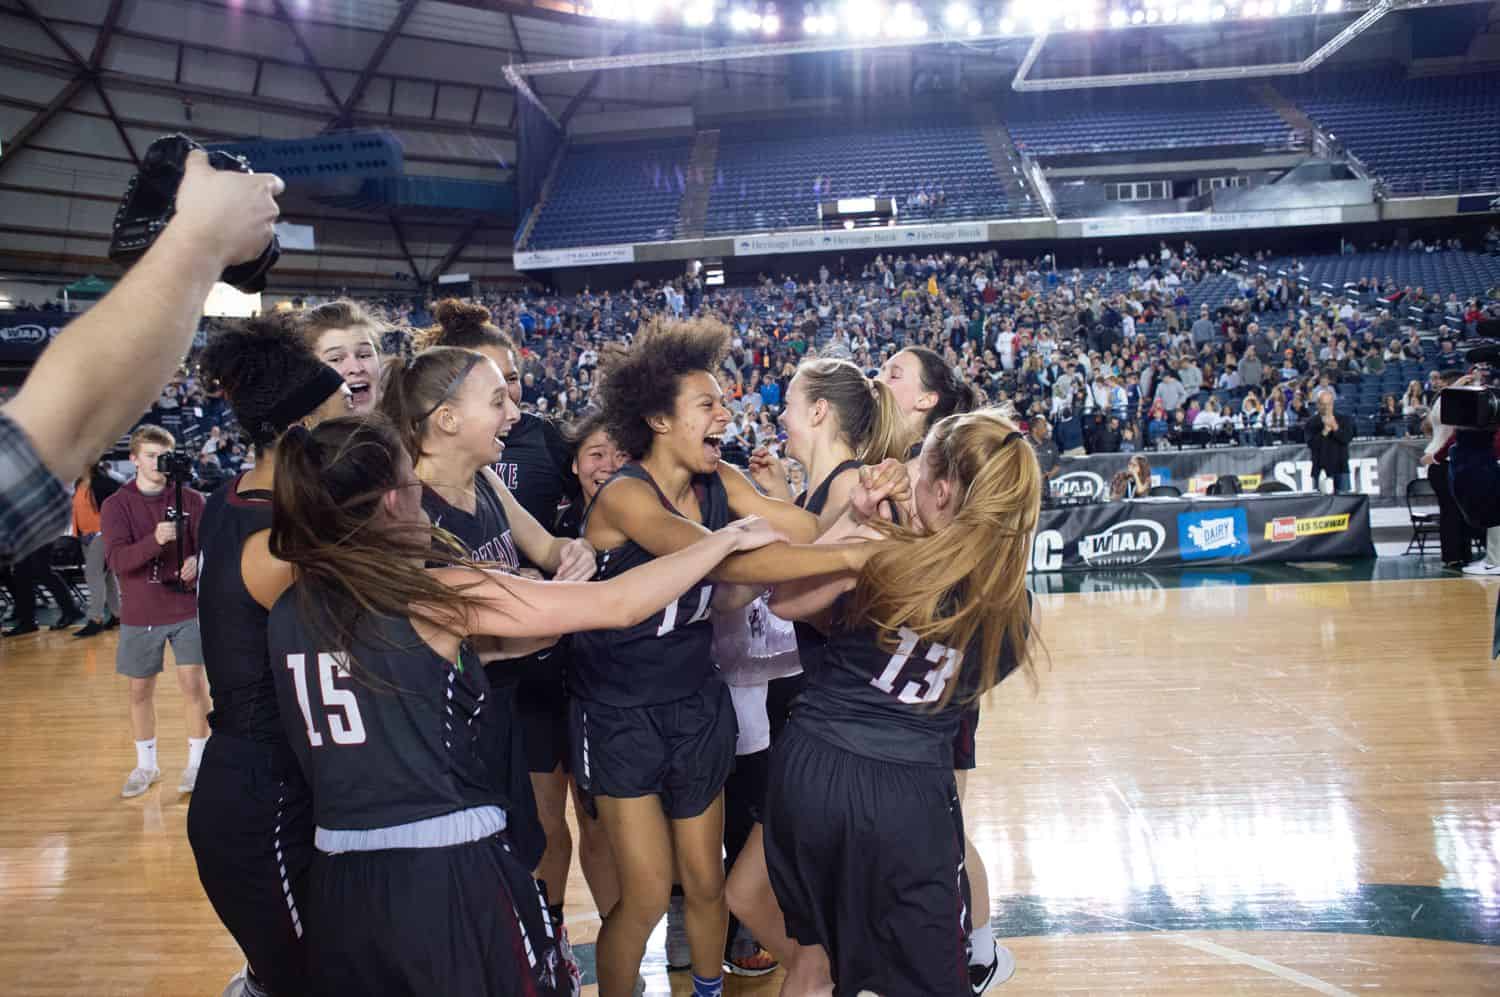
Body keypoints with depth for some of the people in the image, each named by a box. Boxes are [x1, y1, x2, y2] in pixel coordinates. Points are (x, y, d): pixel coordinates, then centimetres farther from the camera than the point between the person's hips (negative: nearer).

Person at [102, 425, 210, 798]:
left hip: (187, 607, 0)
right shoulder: (116, 505, -2)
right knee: (140, 688, 10)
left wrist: (199, 561, -25)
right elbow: (117, 559, -14)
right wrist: (155, 540, -32)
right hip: (139, 614, 1)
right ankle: (145, 765, 28)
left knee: (193, 681, -3)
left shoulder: (191, 500, 1)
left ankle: (197, 760, 13)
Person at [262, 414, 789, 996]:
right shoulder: (433, 594, -14)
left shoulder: (288, 610, 3)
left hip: (340, 881, 6)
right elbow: (616, 605, -14)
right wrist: (728, 538, -2)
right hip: (448, 874, -6)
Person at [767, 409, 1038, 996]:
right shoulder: (1013, 604, -2)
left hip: (812, 767, -1)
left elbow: (784, 603, 1)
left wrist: (847, 524, 5)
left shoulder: (883, 555, -11)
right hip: (910, 794, 1)